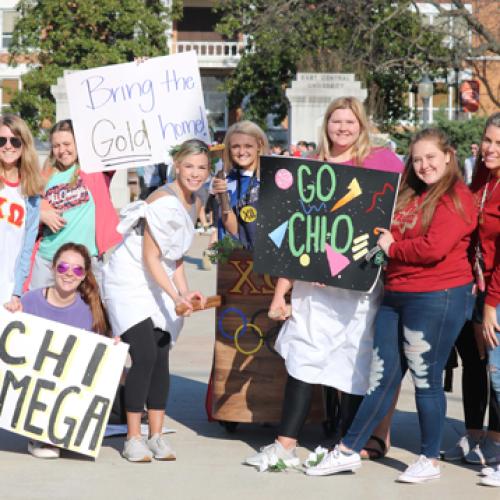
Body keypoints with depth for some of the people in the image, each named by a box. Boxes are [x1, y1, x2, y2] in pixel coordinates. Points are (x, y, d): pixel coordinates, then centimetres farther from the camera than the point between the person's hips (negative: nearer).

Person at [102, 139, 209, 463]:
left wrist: (185, 293, 3)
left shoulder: (195, 204, 6)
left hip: (160, 286, 8)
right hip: (130, 282, -8)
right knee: (144, 356, -16)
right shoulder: (163, 202, -21)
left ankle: (156, 436, 7)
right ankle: (133, 438, -7)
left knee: (161, 358, 1)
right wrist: (176, 297, -25)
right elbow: (150, 259, -19)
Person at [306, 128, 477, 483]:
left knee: (426, 380, 2)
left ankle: (430, 460, 15)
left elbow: (434, 249, -20)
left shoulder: (456, 198, -10)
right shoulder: (410, 196, 16)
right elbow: (387, 234, 26)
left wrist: (392, 246, -7)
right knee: (382, 378, 11)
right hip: (396, 295, 8)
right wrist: (379, 239, 4)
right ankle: (349, 451, 16)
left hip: (437, 298, -8)